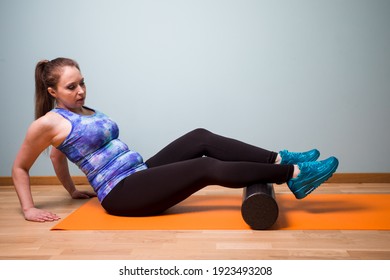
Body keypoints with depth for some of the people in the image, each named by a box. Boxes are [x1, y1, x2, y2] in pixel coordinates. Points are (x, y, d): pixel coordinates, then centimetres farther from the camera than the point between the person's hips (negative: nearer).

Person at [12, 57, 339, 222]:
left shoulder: (84, 111, 17)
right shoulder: (48, 123, -6)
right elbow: (20, 168, 4)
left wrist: (73, 190, 33)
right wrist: (29, 209, -3)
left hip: (139, 176, 9)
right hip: (121, 193, -8)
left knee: (200, 138, -7)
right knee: (208, 168, -21)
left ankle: (280, 159, -10)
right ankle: (292, 174, -19)